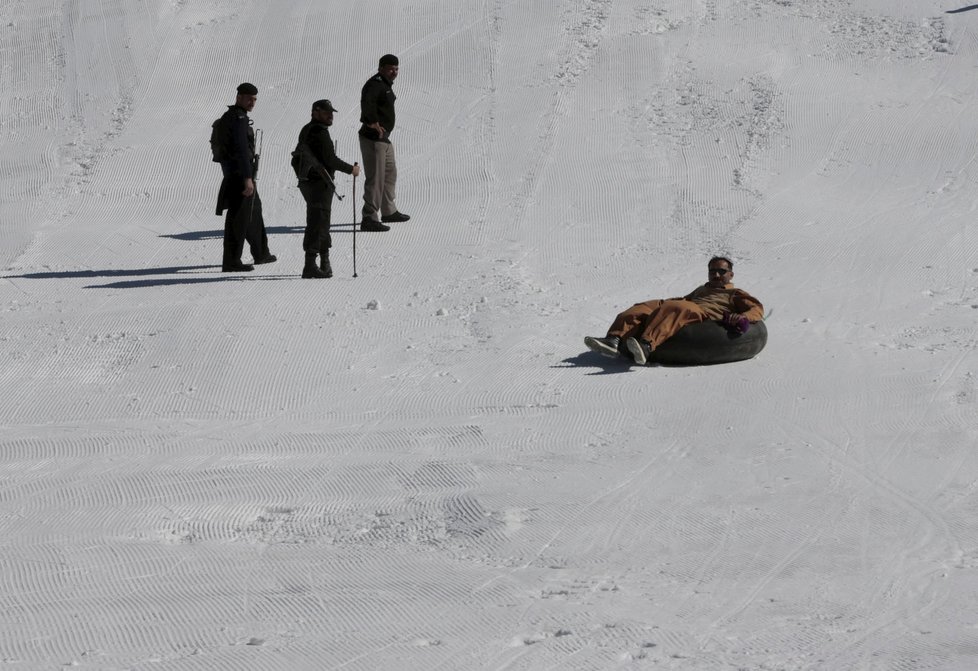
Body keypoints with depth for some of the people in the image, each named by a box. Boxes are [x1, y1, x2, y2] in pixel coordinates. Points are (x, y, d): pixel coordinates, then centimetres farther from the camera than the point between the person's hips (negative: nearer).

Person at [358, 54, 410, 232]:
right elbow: (367, 101, -36)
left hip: (384, 138, 11)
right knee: (375, 178, -10)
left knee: (390, 173, 23)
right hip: (373, 139, -11)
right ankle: (369, 219, -9)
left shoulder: (386, 85, 16)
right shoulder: (375, 84, -17)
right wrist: (373, 122, -42)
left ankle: (389, 211, 37)